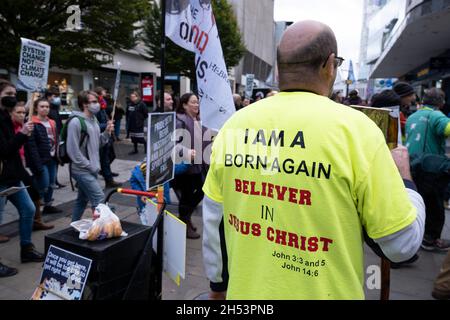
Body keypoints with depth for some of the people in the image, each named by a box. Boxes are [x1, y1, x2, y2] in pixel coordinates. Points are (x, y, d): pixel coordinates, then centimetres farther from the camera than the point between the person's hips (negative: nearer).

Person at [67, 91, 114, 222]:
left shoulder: (94, 120, 11)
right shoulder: (76, 122, -16)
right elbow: (72, 150, -19)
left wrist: (107, 132, -2)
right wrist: (90, 166, -16)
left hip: (91, 169, 8)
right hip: (82, 170, -8)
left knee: (82, 200, 17)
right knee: (99, 199, -11)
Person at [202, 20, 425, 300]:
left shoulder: (234, 125, -7)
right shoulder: (354, 127, -18)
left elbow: (213, 222, 2)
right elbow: (403, 244, -11)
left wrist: (218, 283, 17)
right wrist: (404, 177, 6)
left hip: (244, 291, 3)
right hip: (323, 292, -2)